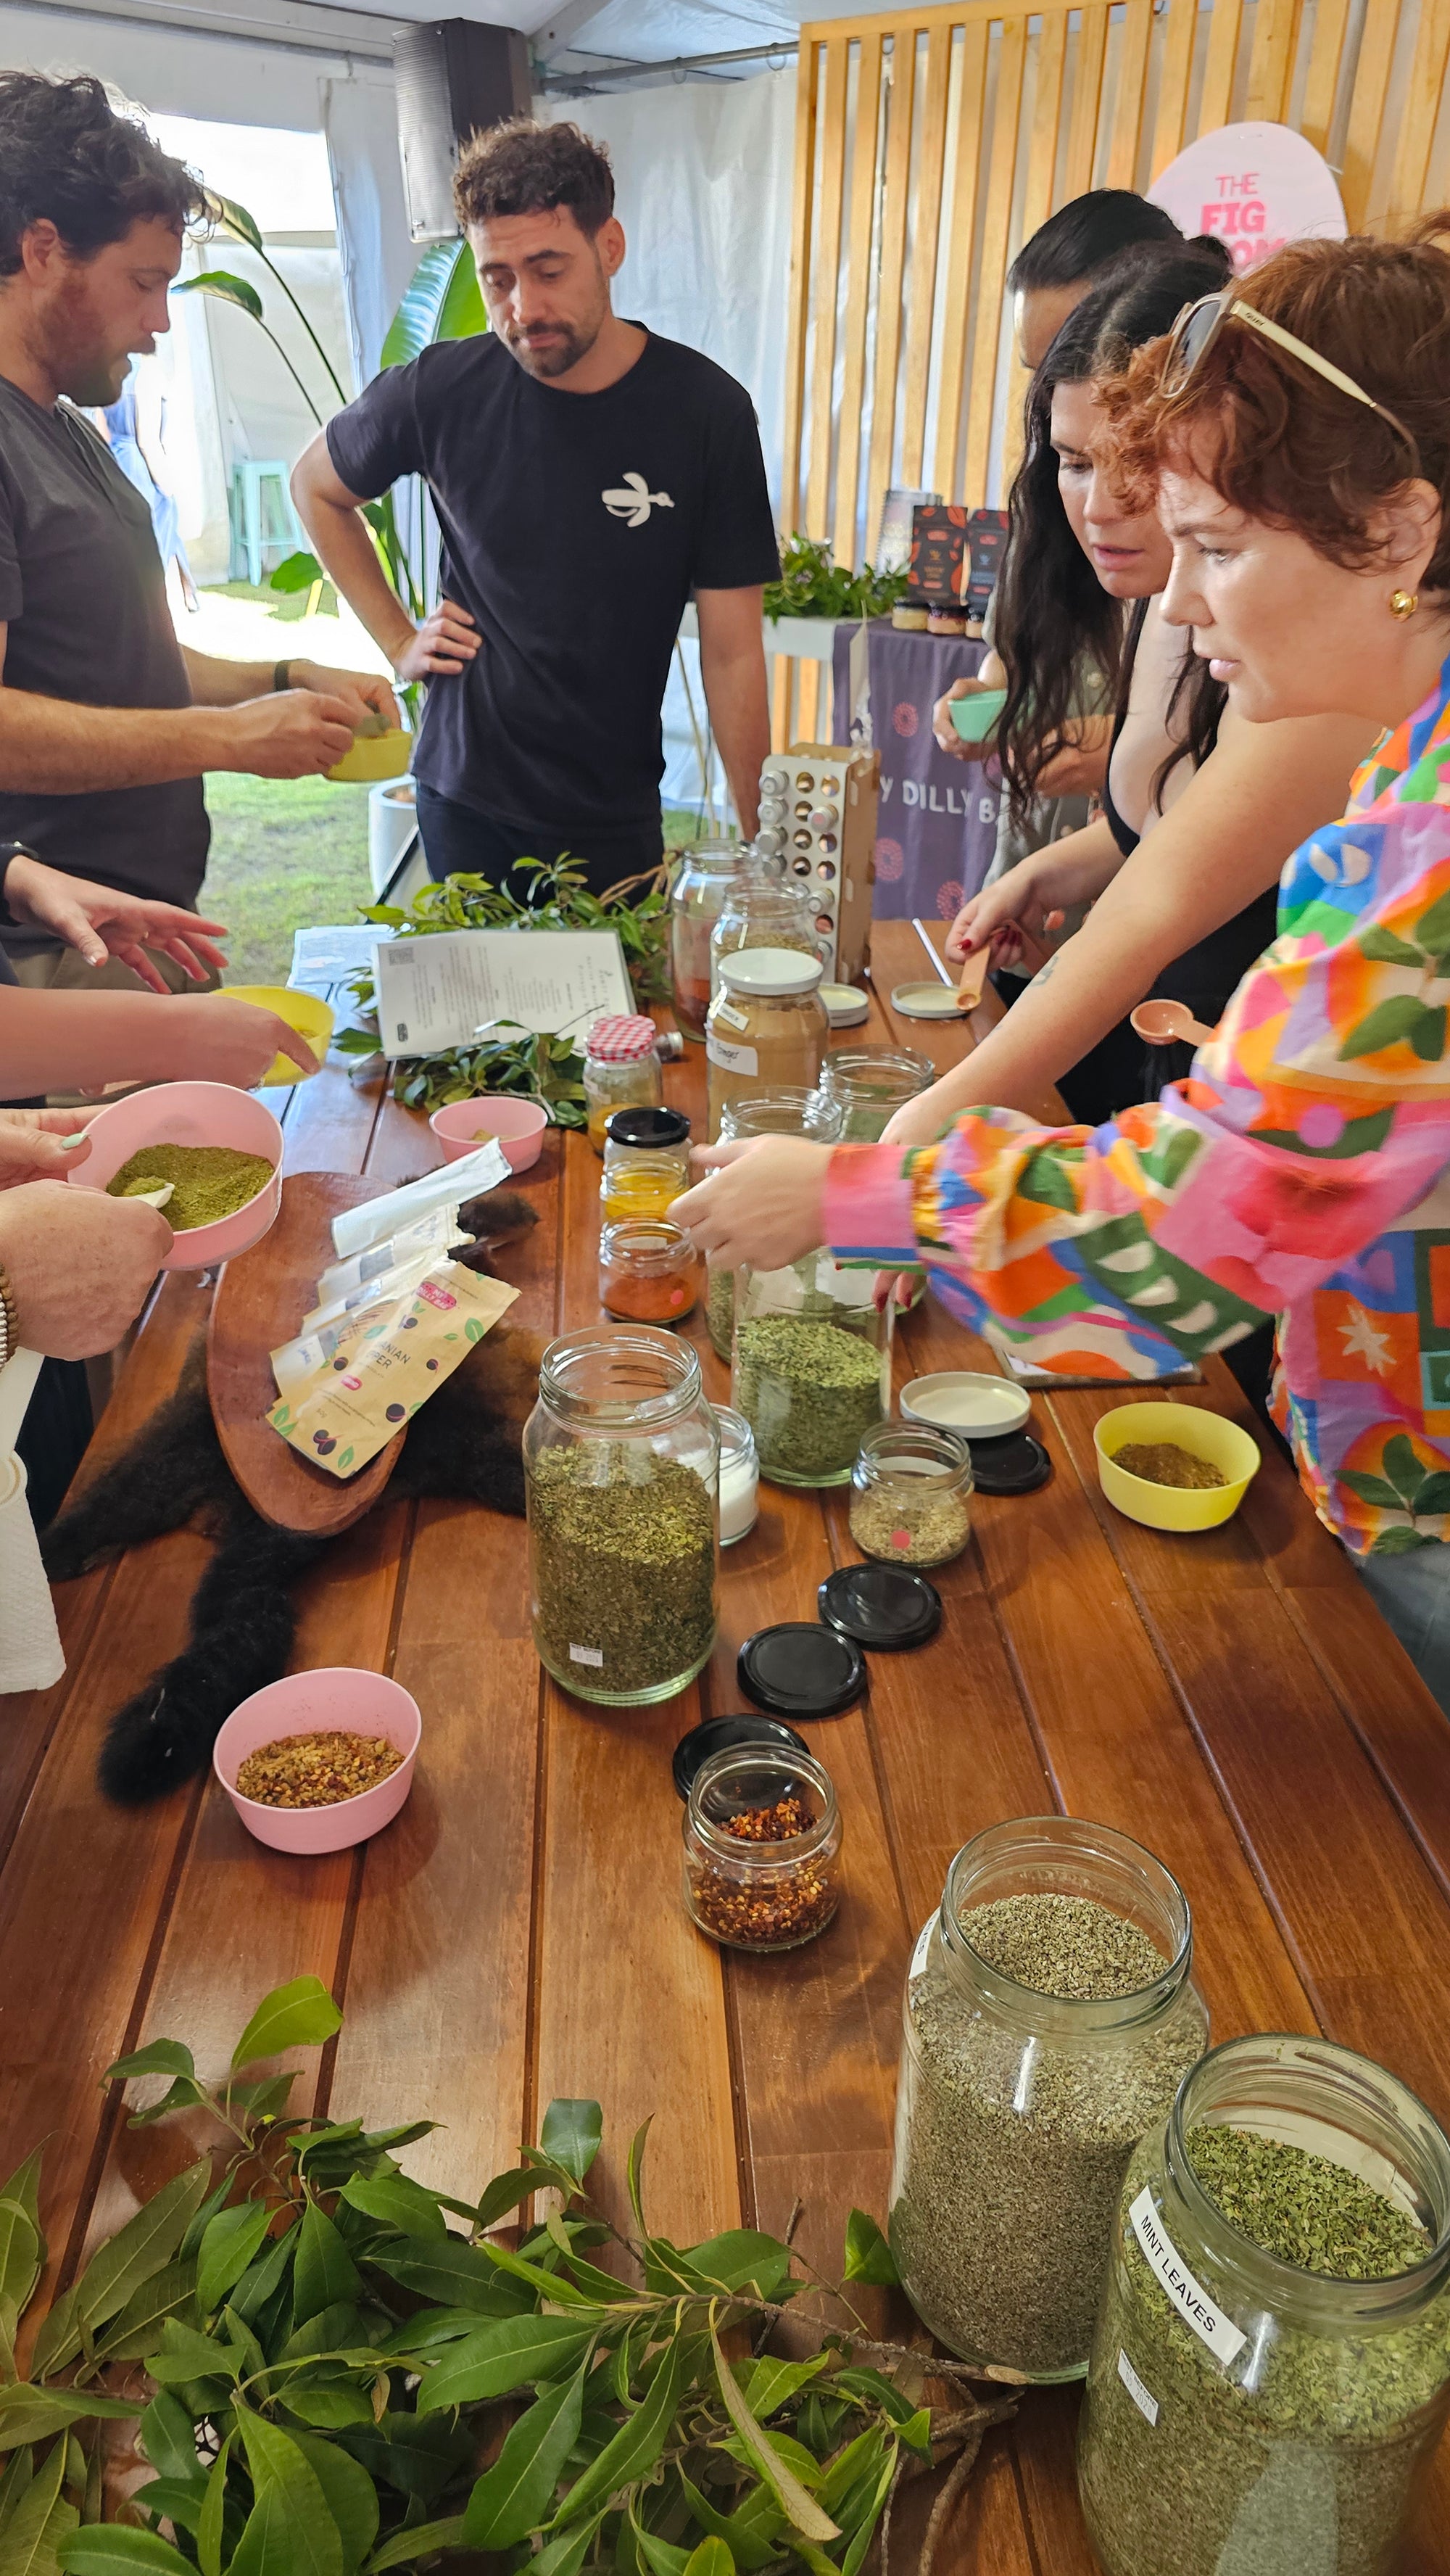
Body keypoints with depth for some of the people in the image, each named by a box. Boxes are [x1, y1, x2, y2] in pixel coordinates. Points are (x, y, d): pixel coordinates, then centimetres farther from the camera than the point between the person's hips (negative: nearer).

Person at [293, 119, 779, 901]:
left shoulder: (706, 411, -9)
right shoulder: (442, 390, -6)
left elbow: (731, 654, -9)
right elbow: (316, 486, 15)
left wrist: (759, 848, -13)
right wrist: (398, 641, 5)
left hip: (618, 817, -1)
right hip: (464, 797, 1)